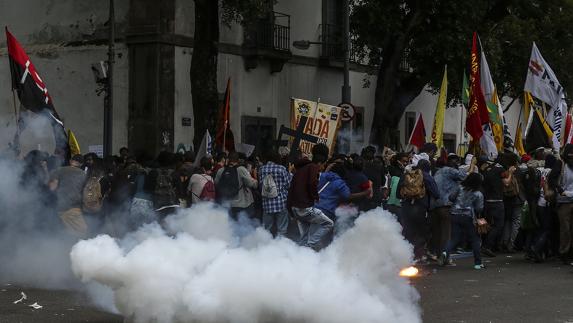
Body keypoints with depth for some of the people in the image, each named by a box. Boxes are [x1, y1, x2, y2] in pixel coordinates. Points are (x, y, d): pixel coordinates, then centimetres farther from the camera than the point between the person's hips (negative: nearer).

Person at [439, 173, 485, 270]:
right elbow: (479, 209, -7)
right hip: (467, 217, -3)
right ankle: (478, 263, 9)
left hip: (455, 215, 4)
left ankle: (446, 252, -21)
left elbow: (451, 198, 11)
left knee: (455, 238, 7)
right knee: (474, 239, 8)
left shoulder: (460, 189, 7)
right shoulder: (478, 194, -2)